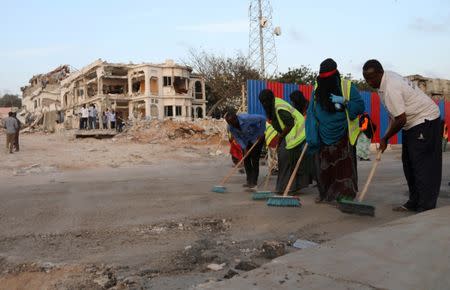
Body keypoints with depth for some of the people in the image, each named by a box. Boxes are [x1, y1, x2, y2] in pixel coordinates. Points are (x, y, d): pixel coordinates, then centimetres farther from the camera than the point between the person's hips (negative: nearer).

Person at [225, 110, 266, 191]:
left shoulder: (246, 118, -35)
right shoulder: (230, 127, -18)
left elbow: (262, 119, -27)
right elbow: (237, 138, -9)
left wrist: (261, 134, -20)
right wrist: (244, 148, -22)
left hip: (256, 138, -5)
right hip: (246, 141, 6)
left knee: (254, 160, -12)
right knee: (246, 160, 2)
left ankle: (254, 183, -11)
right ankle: (249, 181, 13)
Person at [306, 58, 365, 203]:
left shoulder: (347, 86, -5)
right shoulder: (317, 89, 4)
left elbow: (360, 106, -6)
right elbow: (311, 112, 6)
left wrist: (344, 101, -21)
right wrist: (312, 136, -1)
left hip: (343, 137, -3)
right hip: (324, 136, 3)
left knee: (343, 166, -7)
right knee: (323, 167, 8)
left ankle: (341, 195, -2)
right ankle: (325, 194, 22)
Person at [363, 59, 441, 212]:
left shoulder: (390, 89, -29)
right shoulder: (387, 77, 2)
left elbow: (401, 120, -26)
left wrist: (385, 138, -13)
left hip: (425, 120, -11)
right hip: (412, 122, 11)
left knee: (423, 166, -12)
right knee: (409, 164, 12)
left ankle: (426, 209, -11)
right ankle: (414, 203, 20)